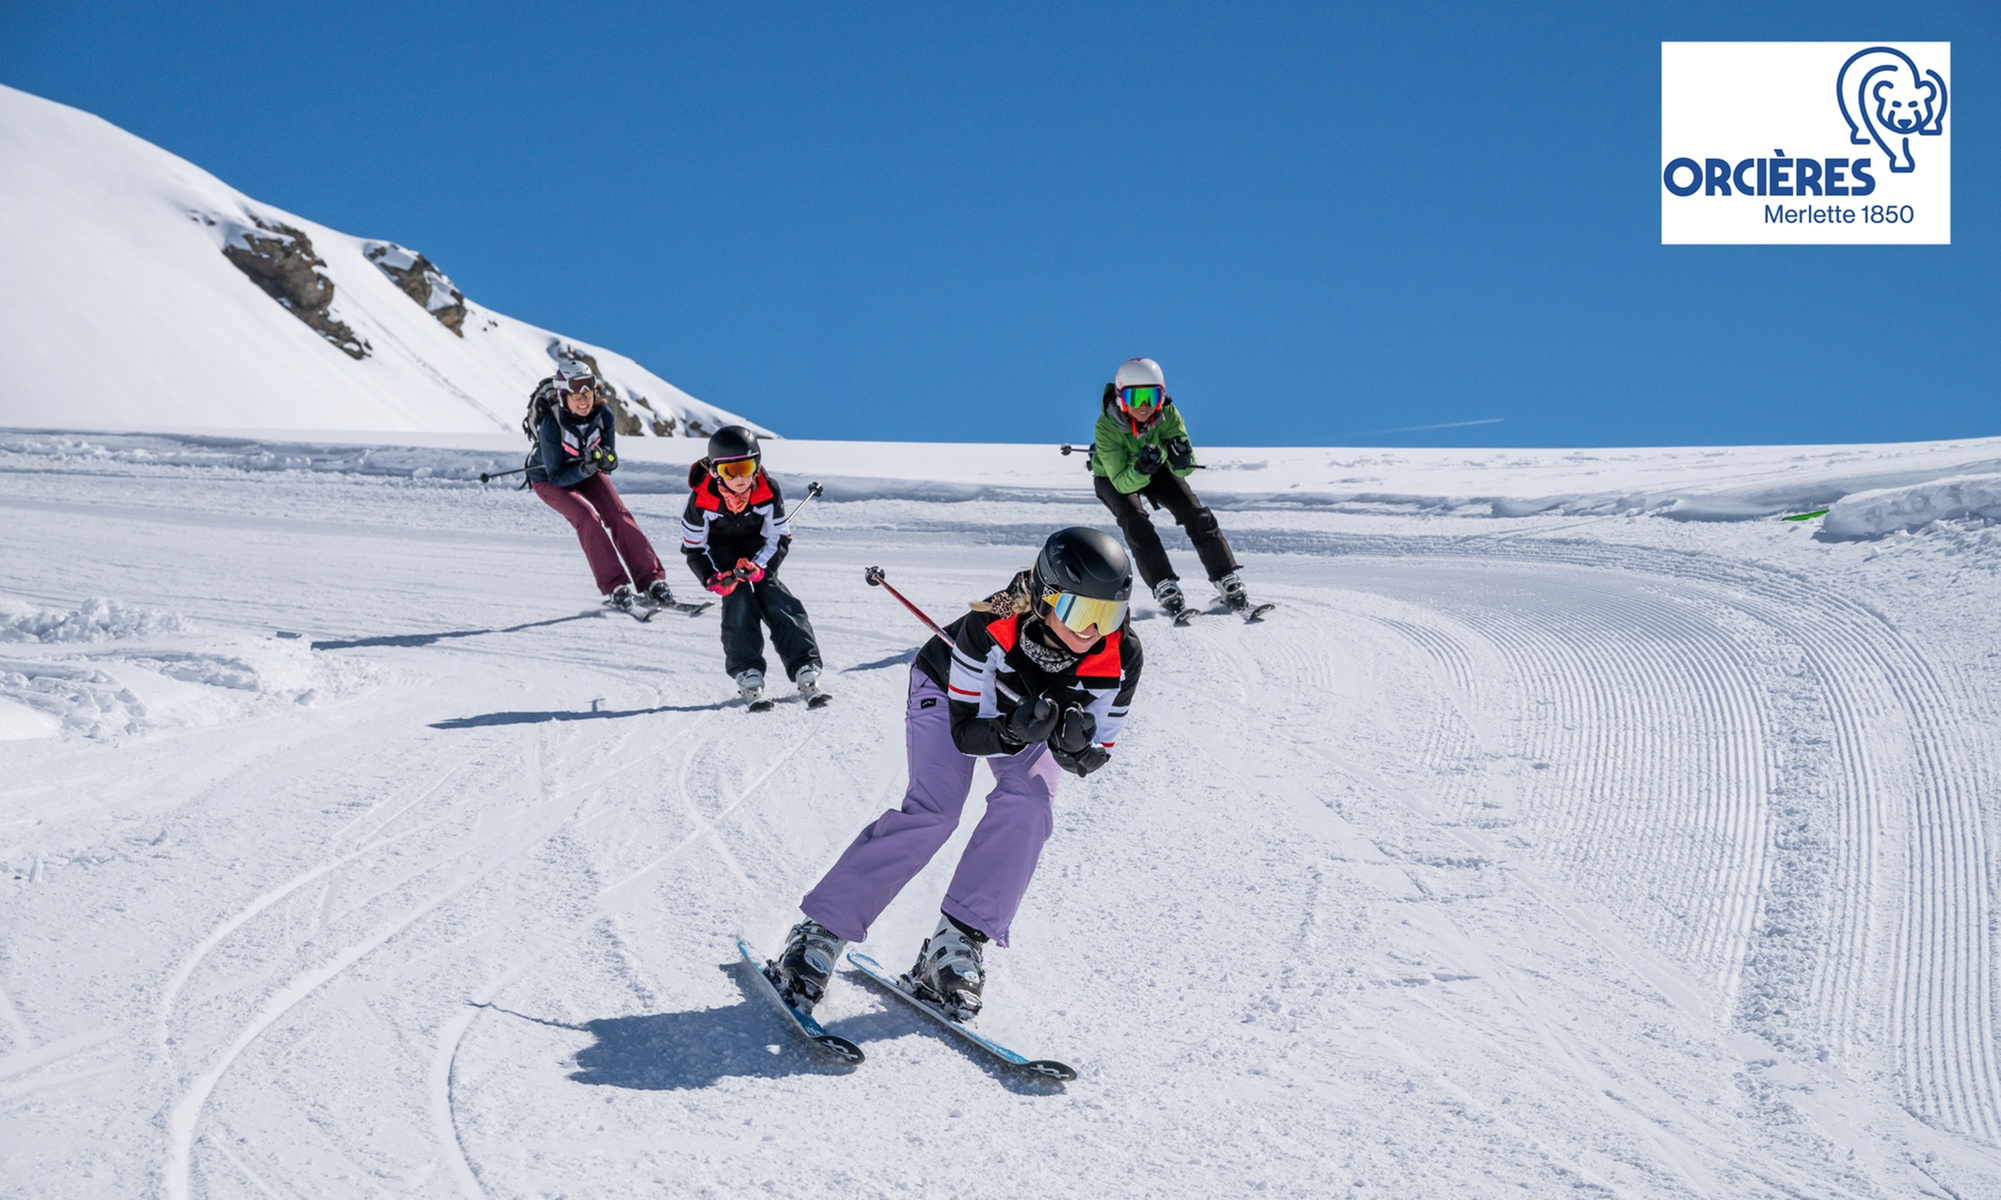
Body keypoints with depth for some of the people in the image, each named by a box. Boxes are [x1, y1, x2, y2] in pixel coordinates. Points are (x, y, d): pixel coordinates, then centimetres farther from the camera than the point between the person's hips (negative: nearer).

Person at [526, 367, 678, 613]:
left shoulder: (603, 415, -22)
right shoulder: (551, 425, -32)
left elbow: (610, 463, -11)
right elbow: (557, 477, -27)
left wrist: (605, 460, -35)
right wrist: (585, 468, -44)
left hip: (587, 472, 4)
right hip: (549, 479, -4)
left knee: (618, 515, -16)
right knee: (587, 517, -26)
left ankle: (651, 583, -15)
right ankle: (615, 588, -26)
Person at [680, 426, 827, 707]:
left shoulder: (768, 491, -24)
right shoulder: (702, 499, -27)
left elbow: (781, 538, -13)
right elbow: (693, 547, -15)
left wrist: (759, 566, -30)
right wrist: (713, 578, -29)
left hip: (756, 544, 1)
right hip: (719, 548, -1)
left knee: (773, 594, -17)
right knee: (738, 597, -24)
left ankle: (806, 670, -20)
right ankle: (748, 676, -27)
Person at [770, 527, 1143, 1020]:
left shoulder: (1120, 659, -30)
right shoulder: (992, 629, -39)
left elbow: (1092, 757, -19)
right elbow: (966, 732, -30)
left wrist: (1075, 745, -42)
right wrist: (1015, 731, -50)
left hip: (1029, 711, 3)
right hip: (950, 690, -3)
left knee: (1028, 803, -25)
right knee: (933, 812, -22)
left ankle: (958, 941, -18)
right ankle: (819, 933, -15)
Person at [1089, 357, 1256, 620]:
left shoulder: (1167, 414, -27)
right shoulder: (1106, 427, -34)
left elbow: (1185, 470, -25)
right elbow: (1122, 482, -33)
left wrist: (1181, 460, -48)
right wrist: (1139, 470, -55)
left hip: (1156, 468, 2)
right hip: (1114, 477, -2)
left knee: (1196, 515, -14)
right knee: (1136, 524, -28)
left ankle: (1229, 584, -9)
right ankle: (1167, 592, -26)